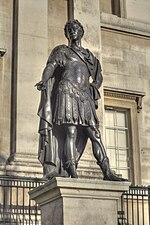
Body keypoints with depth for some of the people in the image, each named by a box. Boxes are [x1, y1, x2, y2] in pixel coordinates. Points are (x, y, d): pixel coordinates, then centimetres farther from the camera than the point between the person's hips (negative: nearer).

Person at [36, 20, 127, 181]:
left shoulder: (89, 56, 26)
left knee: (94, 133, -4)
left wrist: (94, 88, 11)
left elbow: (98, 77, 32)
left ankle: (107, 172, -8)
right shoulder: (62, 51, 14)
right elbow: (51, 66, -3)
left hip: (85, 97, 4)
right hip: (68, 93, -4)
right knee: (71, 133, -14)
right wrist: (44, 81, -23)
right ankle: (72, 172, -17)